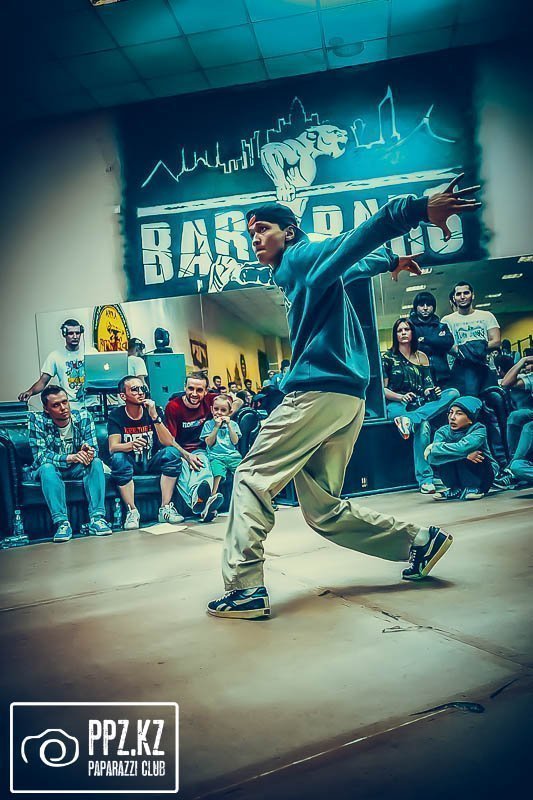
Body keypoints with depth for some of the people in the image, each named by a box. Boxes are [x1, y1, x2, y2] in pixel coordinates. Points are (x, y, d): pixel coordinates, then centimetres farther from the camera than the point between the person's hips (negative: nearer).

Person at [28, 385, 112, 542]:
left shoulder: (83, 417, -10)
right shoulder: (37, 420, -17)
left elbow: (94, 449, -12)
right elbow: (39, 455, -25)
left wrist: (88, 453, -38)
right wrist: (70, 457, -39)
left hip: (76, 470, 2)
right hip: (51, 470, -2)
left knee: (96, 462, -27)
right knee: (47, 467, -35)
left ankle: (97, 518, -32)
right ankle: (61, 523, -37)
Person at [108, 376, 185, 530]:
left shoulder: (155, 411, -4)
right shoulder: (116, 416, -6)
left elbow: (169, 442, -15)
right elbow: (112, 448, -19)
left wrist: (155, 416, -27)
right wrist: (131, 445, -41)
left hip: (152, 462, 2)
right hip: (130, 464, -1)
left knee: (173, 452, -26)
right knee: (118, 458, -32)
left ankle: (165, 508, -25)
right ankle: (132, 511, -27)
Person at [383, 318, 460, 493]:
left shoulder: (422, 357, 18)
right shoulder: (388, 357, 7)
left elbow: (427, 387, 14)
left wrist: (432, 391, -12)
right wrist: (401, 397, -20)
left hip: (420, 403, 4)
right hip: (397, 405, -4)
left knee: (453, 393, -27)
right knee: (423, 425, -40)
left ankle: (409, 420, -40)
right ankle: (425, 479, -38)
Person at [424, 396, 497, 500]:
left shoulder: (479, 430, -18)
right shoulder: (443, 432, -9)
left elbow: (462, 448, -40)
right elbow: (432, 458, -27)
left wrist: (434, 448, -27)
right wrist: (465, 454, -37)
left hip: (483, 476, -4)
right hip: (460, 478, 4)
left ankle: (473, 488, -12)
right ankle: (456, 489, -6)